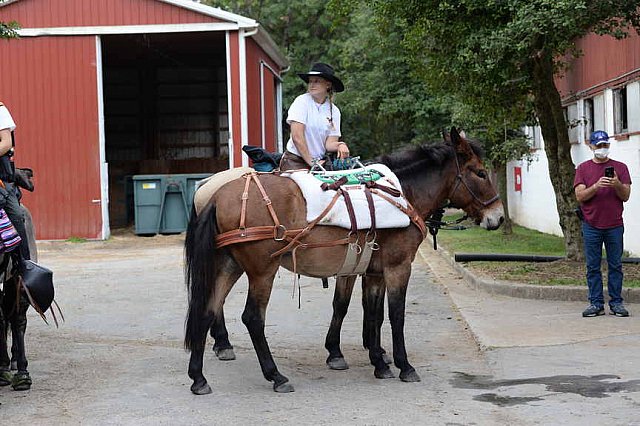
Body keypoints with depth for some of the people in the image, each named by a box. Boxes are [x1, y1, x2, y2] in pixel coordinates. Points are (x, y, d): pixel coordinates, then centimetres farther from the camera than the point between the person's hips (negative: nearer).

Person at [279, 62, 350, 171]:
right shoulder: (302, 102, -7)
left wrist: (340, 145, -22)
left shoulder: (334, 111, 6)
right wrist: (311, 161, -15)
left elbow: (329, 143, 0)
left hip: (319, 162, 4)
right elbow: (297, 136, -14)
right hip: (295, 161, -4)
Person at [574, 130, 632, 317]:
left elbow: (625, 196, 4)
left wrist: (617, 185, -17)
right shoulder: (583, 168, 7)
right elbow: (580, 196, -3)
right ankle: (596, 303, 5)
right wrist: (596, 186, -19)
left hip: (614, 226, 0)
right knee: (593, 267, 1)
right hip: (591, 226, 0)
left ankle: (616, 303, 6)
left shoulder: (620, 167, 8)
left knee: (615, 265, 2)